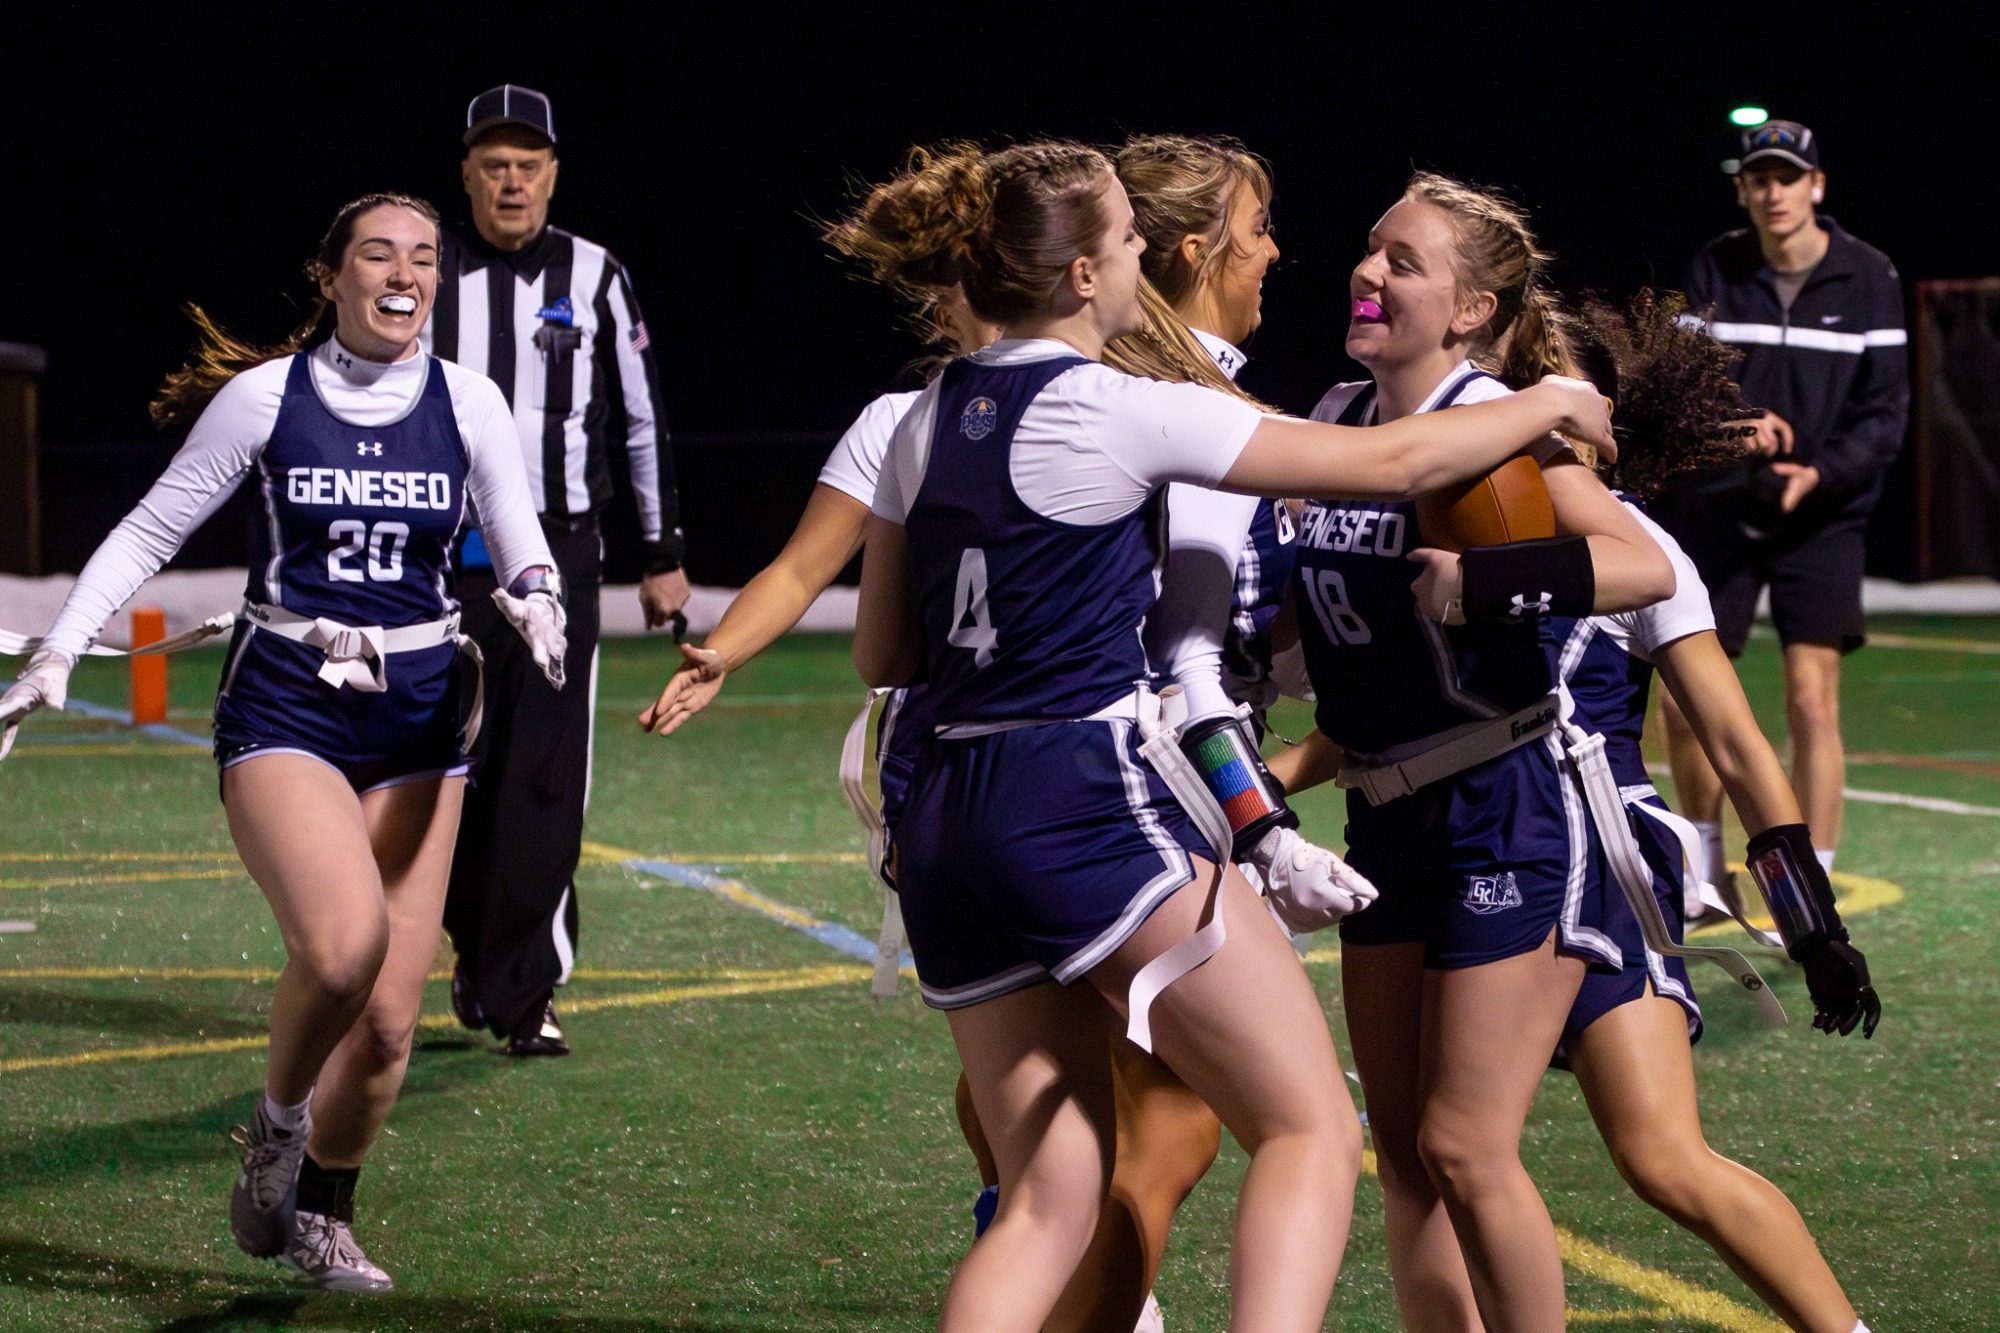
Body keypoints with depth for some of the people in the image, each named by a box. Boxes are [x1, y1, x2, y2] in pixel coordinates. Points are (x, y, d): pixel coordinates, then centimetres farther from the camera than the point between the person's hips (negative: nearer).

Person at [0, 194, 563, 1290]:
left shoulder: (467, 402, 3)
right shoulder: (264, 396, -2)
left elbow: (521, 545, 4)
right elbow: (149, 533, 4)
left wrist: (535, 602, -20)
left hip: (415, 720, 3)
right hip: (282, 714, -3)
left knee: (388, 1018, 0)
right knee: (343, 942, -29)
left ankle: (320, 1220, 24)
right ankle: (278, 1121, 0)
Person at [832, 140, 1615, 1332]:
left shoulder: (928, 421, 11)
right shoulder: (1117, 412, -9)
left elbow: (882, 657, 19)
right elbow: (1394, 464, -5)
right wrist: (1547, 407, 11)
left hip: (947, 822, 8)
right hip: (1086, 799, -7)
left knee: (1050, 1200, 9)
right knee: (1313, 1129, -1)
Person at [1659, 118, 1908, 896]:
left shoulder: (1869, 280, -5)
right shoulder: (1714, 271, 0)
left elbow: (1884, 413, -6)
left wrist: (1822, 473, -21)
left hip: (1821, 518, -2)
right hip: (1716, 511, 2)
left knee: (1812, 700, -10)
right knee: (1685, 700, 1)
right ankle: (1707, 870, 23)